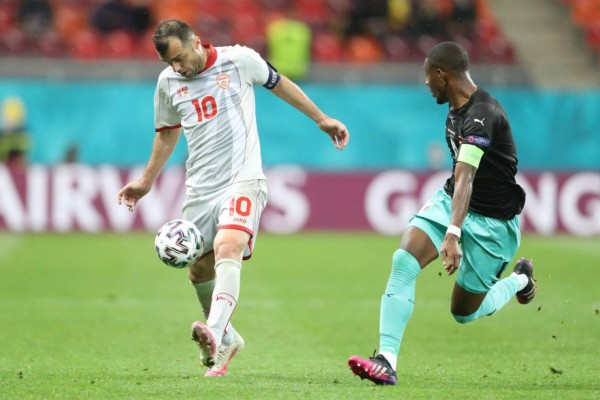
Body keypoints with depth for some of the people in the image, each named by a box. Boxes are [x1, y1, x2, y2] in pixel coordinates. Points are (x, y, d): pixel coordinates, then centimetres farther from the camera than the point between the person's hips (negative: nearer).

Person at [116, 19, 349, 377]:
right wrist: (147, 181, 25)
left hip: (243, 178, -5)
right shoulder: (168, 83, 6)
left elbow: (279, 84, 14)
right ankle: (226, 339, 32)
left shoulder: (240, 60, -4)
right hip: (200, 187, 5)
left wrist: (321, 118, 19)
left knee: (227, 251, -28)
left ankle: (215, 335, -45)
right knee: (200, 270, 8)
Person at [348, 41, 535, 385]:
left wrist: (453, 234, -49)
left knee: (465, 313, 4)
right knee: (403, 261, -20)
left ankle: (519, 279, 33)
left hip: (491, 222, -7)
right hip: (450, 202, 7)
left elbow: (465, 180, -39)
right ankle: (387, 360, -23)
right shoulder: (458, 109, 3)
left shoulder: (481, 115, -27)